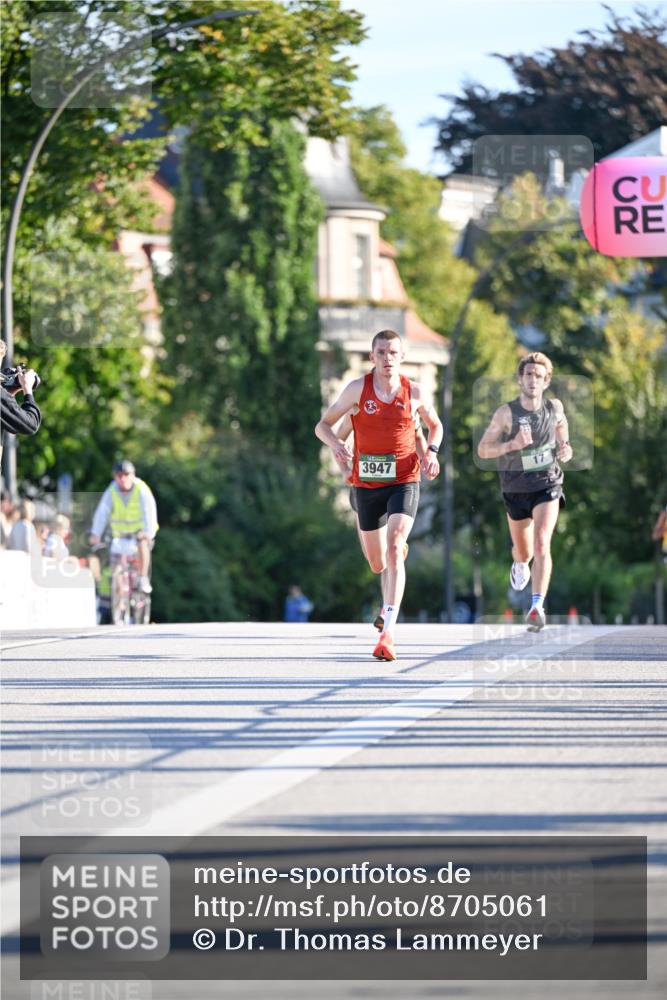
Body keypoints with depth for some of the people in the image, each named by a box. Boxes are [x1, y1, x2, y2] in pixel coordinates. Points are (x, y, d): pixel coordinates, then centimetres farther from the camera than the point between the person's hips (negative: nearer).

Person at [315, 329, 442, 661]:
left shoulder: (415, 392, -2)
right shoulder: (358, 388, -5)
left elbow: (435, 425, 17)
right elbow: (323, 425, 0)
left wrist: (432, 452, -3)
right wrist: (335, 444, -22)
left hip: (404, 482, -2)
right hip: (367, 484, 2)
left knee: (394, 549, -22)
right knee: (376, 562, 13)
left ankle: (388, 632, -28)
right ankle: (390, 601, 51)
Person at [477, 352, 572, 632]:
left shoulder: (555, 408, -5)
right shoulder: (506, 413, -13)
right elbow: (483, 449, -11)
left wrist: (565, 450, -7)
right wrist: (512, 444, -27)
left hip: (547, 485, 0)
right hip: (516, 490, 0)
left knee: (542, 544, -21)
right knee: (523, 552, 16)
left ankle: (537, 607, -28)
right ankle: (520, 564, 56)